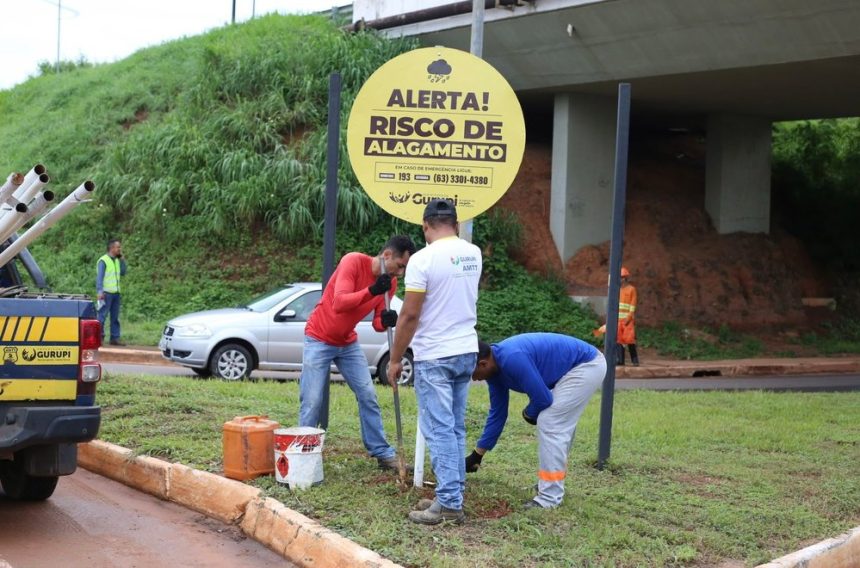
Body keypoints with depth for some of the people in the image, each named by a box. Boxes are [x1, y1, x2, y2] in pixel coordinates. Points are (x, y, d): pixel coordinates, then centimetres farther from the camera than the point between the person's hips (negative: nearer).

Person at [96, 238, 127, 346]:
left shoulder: (117, 260, 14)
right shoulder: (103, 260, -8)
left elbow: (123, 272, 14)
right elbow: (99, 277, -12)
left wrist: (122, 259, 8)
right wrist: (100, 291, -20)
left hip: (116, 293, 8)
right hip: (106, 293, -7)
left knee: (115, 317, 9)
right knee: (102, 316, -5)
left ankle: (115, 338, 12)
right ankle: (99, 337, 0)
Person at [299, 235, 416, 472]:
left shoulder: (390, 282, -4)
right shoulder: (353, 261, -23)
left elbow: (377, 322, -1)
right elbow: (339, 303, -33)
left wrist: (385, 320, -25)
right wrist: (371, 290, -46)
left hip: (348, 343, 6)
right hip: (319, 339, -6)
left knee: (368, 396, 4)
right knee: (312, 402, -8)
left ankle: (382, 453, 11)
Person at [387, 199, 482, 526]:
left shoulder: (423, 259, -14)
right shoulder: (473, 254, 6)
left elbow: (409, 315, -14)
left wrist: (395, 359, -5)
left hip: (434, 357, -7)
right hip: (467, 352, 7)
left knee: (439, 430, -4)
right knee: (456, 429, 14)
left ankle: (449, 504, -5)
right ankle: (452, 494, 19)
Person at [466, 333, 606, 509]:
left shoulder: (512, 359, -28)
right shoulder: (495, 367, 2)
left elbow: (542, 398, -23)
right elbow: (497, 413, 14)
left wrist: (528, 414, 1)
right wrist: (476, 455, 19)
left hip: (587, 365, -9)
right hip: (581, 367, 9)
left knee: (549, 423, -11)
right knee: (557, 425, 16)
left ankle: (549, 497, -8)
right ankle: (551, 484, 29)